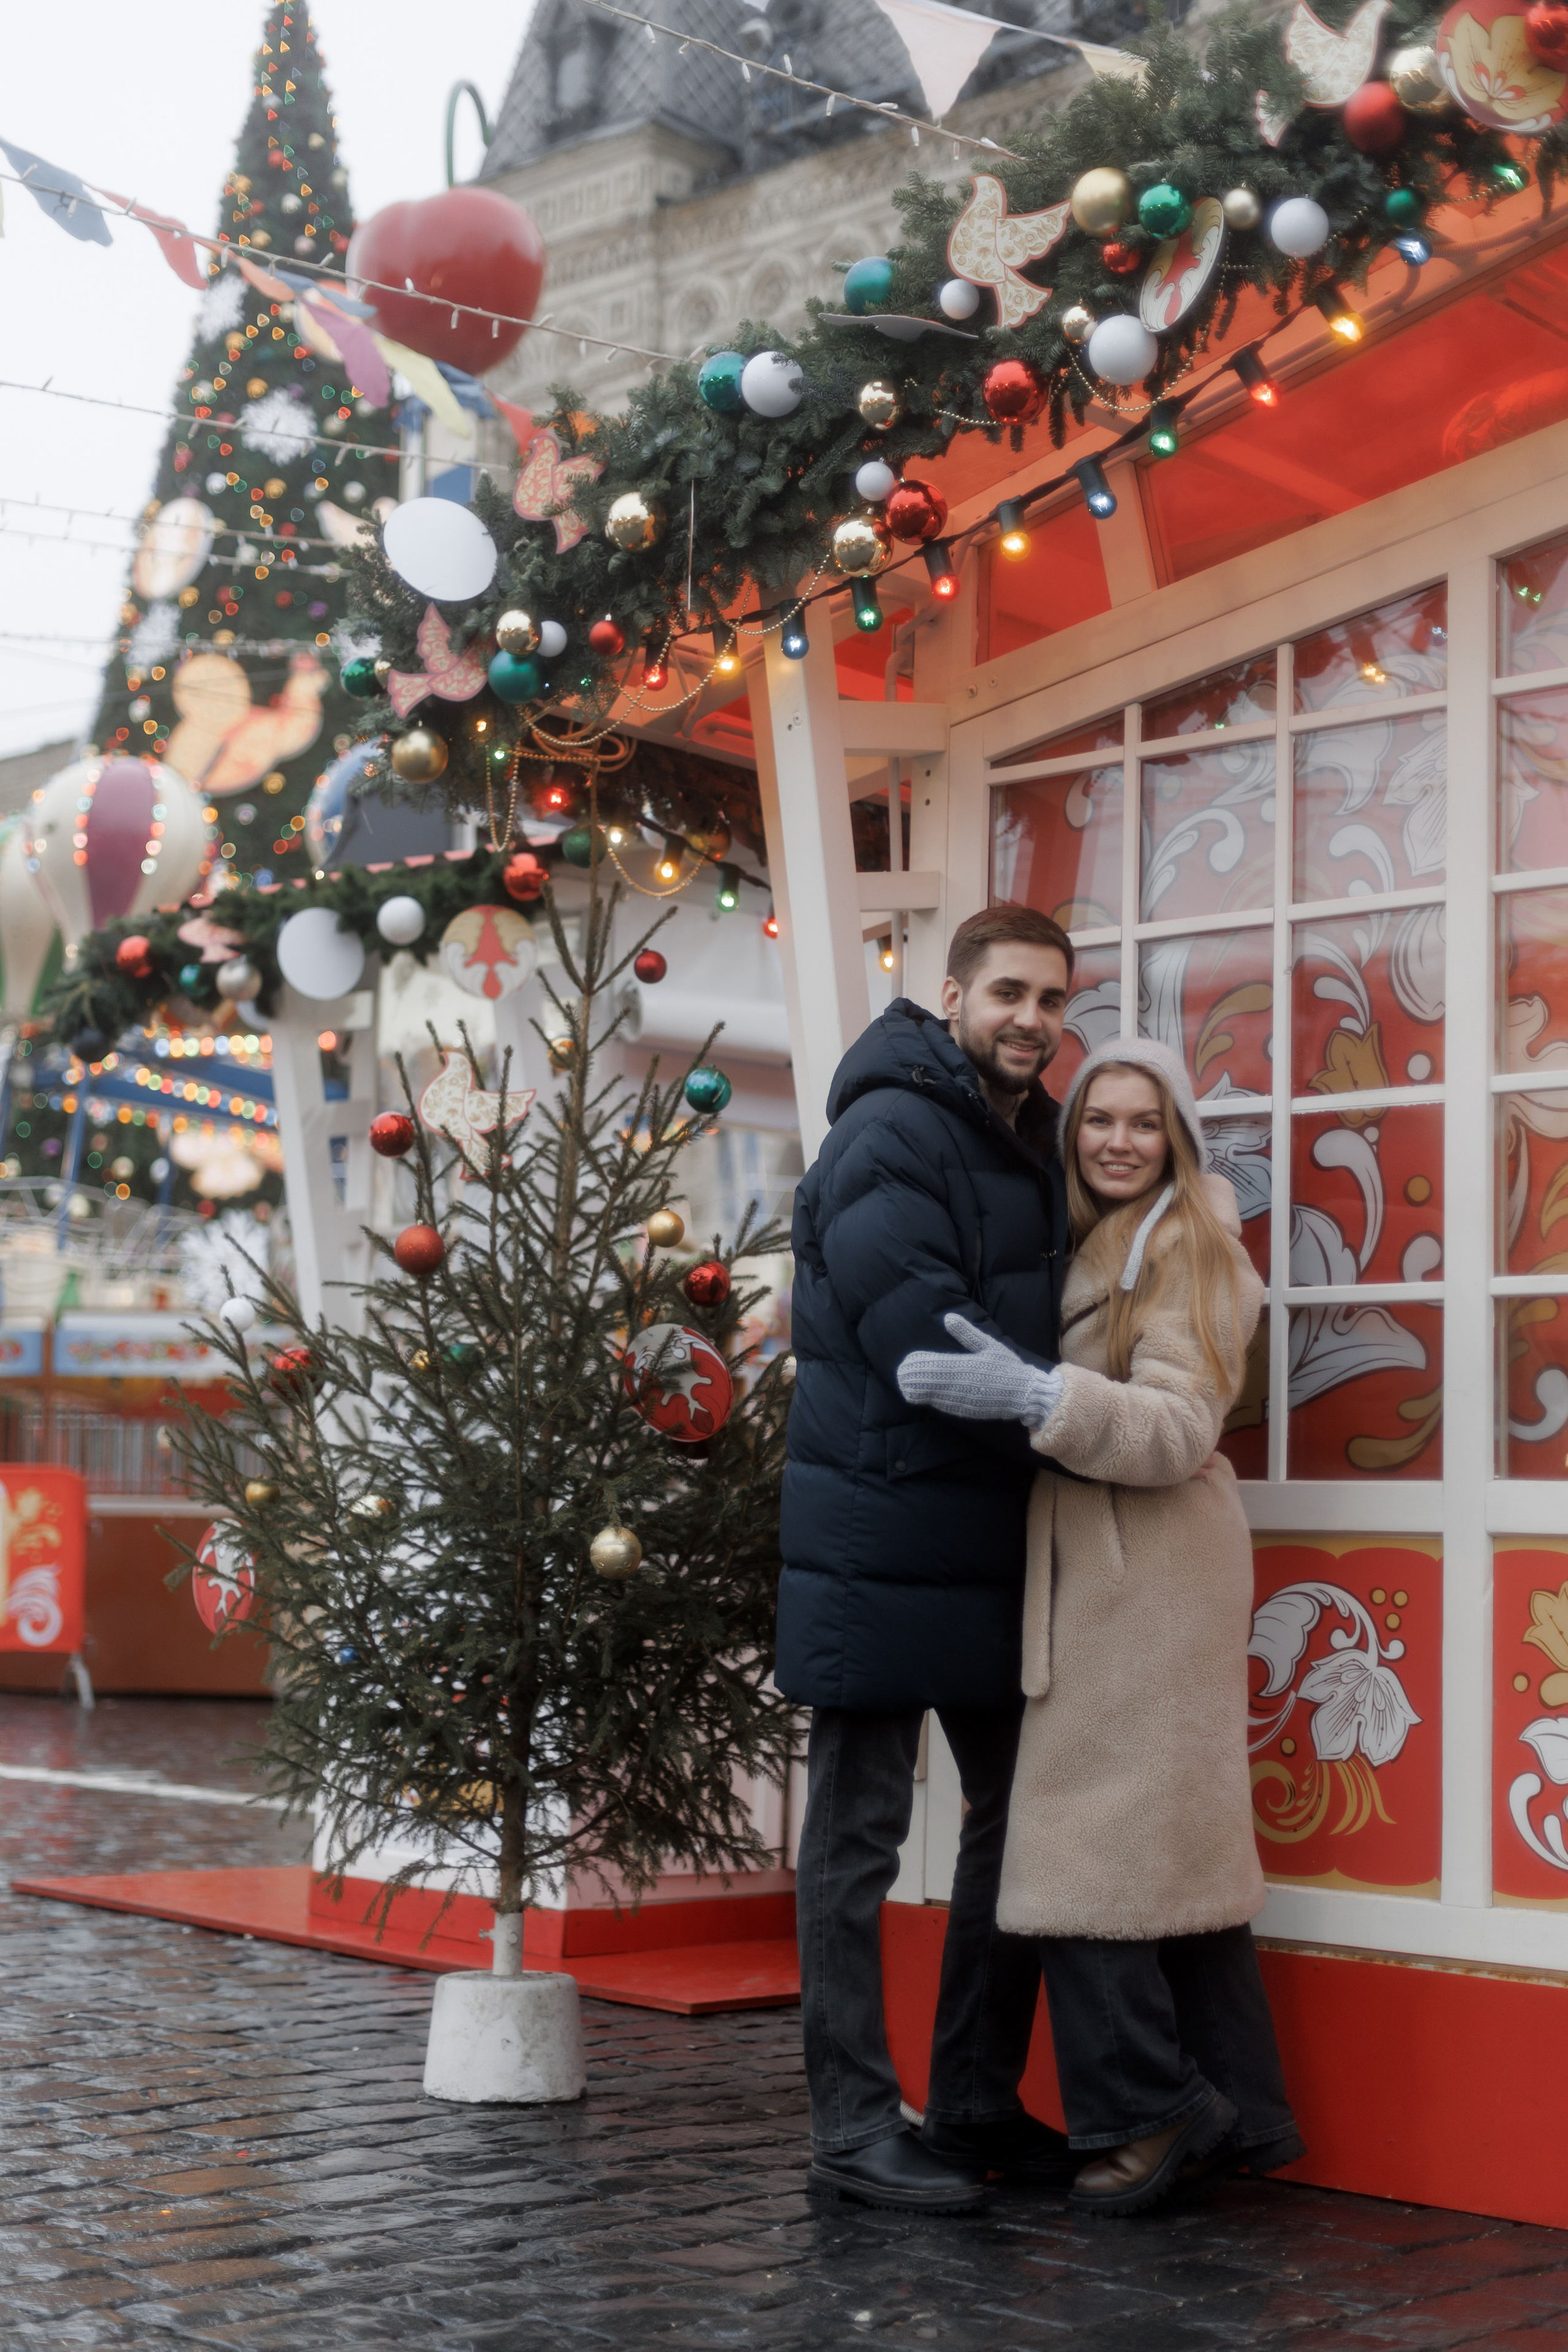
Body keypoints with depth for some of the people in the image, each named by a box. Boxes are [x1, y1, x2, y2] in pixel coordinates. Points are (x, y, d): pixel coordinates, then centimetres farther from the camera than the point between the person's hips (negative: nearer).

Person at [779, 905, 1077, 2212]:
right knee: (860, 1835, -1)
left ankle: (979, 2104, 25)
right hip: (884, 1535, -9)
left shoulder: (1033, 1141, 16)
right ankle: (856, 2130, 6)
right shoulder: (895, 1130, -12)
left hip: (996, 1539, 9)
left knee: (1018, 1814, 14)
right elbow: (922, 1338, -21)